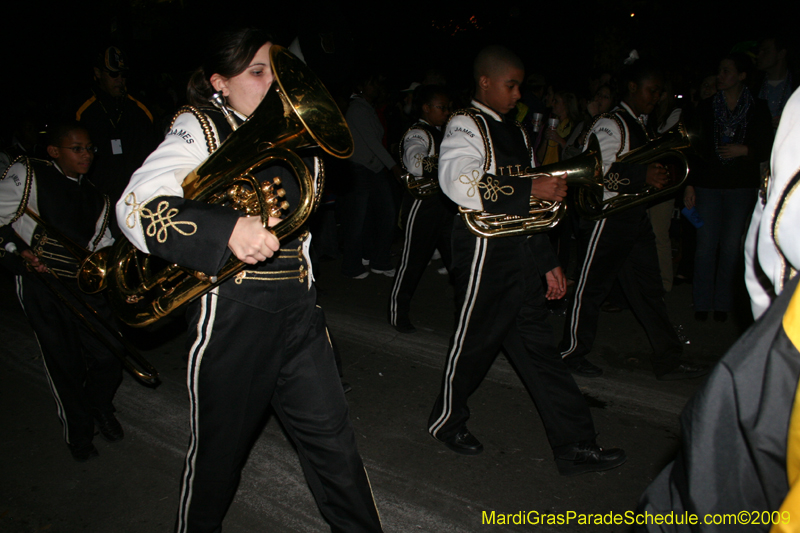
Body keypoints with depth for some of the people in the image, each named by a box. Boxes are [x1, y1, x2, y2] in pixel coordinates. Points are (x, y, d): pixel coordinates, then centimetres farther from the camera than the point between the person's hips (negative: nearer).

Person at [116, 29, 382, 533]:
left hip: (297, 308, 5)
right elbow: (136, 206, -24)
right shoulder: (199, 128, -7)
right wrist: (229, 229, -38)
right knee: (221, 447, 13)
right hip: (234, 316, -5)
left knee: (332, 439, 8)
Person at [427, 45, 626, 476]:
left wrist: (548, 262, 17)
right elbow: (460, 185, -23)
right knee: (475, 342, 5)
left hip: (522, 254, 8)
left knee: (537, 347, 8)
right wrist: (531, 189, -22)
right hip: (485, 252, -7)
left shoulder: (515, 133, 20)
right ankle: (447, 421, 28)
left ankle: (575, 445, 11)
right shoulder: (465, 126, -5)